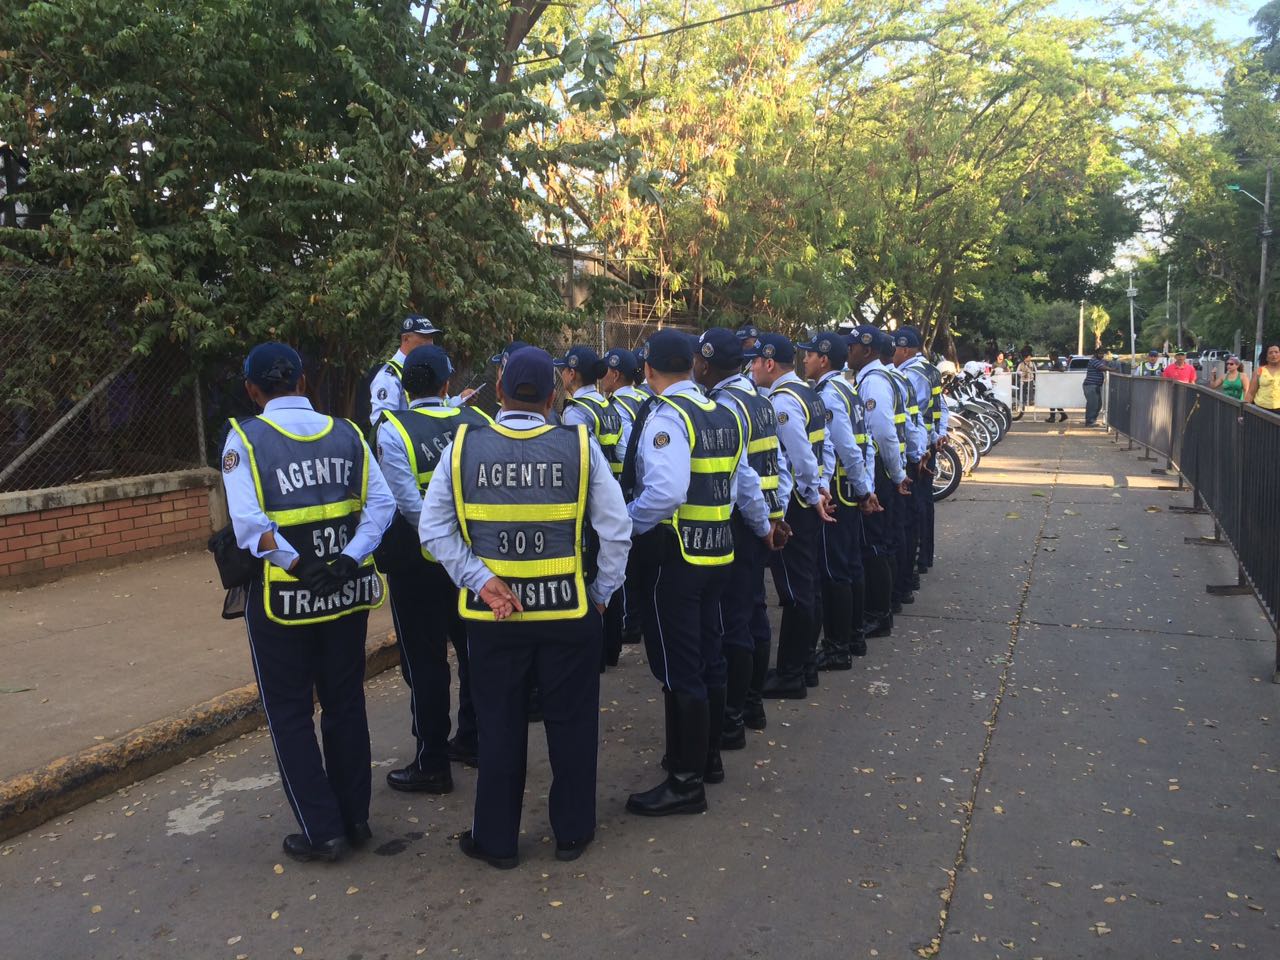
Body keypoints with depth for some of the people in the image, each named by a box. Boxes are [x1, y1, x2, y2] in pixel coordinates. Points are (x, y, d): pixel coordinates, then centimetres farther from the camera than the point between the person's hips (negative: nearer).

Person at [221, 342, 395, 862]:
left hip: (282, 598, -3)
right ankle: (355, 819, 27)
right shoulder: (346, 432, 2)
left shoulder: (246, 437, -8)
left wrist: (298, 566, -21)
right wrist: (345, 560, -14)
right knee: (345, 703, 17)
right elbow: (381, 503, -8)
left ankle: (322, 831, 15)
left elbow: (248, 522, -22)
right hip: (348, 591, 4)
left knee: (290, 712, 11)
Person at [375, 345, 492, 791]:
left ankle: (432, 764, 16)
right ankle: (474, 741, 34)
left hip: (419, 563, -4)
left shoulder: (393, 431, -13)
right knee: (474, 650, 19)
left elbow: (410, 504, -21)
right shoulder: (477, 421, -3)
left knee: (425, 662, 7)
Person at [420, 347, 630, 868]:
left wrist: (482, 580, -9)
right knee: (571, 722, 15)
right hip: (567, 610, -1)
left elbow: (434, 529, -7)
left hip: (491, 612, 1)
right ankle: (572, 832, 29)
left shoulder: (463, 446, -5)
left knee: (499, 726, 14)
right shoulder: (580, 445, -8)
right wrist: (601, 592, 3)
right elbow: (616, 530, -7)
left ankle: (496, 840, 27)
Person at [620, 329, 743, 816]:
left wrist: (628, 522, -14)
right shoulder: (725, 414, 8)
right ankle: (705, 753, 35)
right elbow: (736, 486, 11)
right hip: (717, 550, 8)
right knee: (707, 657, 19)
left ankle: (685, 781, 9)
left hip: (674, 554, -8)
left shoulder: (664, 415, -16)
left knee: (678, 669, 0)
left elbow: (665, 491, -29)